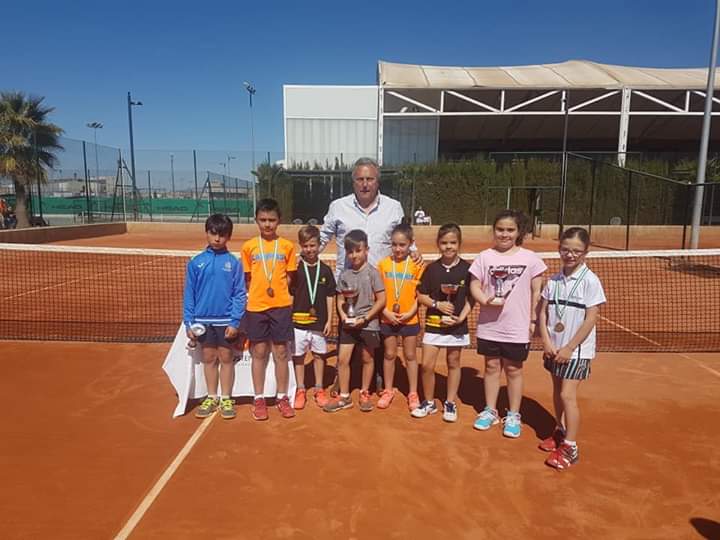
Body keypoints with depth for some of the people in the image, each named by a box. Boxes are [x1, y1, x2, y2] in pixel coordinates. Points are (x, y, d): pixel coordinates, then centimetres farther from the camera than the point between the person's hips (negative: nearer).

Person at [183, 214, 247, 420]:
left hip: (226, 321, -2)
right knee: (209, 359, 14)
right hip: (203, 320, 2)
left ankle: (226, 399, 22)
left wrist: (235, 322, -12)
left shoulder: (234, 262, -6)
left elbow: (240, 294, -5)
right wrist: (189, 322, -1)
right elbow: (189, 294, 3)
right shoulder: (196, 262, 0)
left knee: (226, 359, 9)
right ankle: (211, 398, 27)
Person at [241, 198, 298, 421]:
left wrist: (277, 289, -5)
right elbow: (247, 278, 8)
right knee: (259, 353, 8)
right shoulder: (249, 246, 2)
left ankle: (282, 398, 20)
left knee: (281, 352, 7)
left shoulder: (287, 246, 2)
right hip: (256, 307, 0)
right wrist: (260, 292, -1)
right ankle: (259, 399, 20)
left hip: (281, 306, 0)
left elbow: (290, 277, 6)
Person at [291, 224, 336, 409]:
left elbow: (329, 297, 5)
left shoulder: (325, 270, 1)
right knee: (298, 356, 8)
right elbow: (290, 295, 0)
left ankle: (319, 389, 26)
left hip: (319, 322, 1)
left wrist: (329, 320, 2)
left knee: (319, 355, 12)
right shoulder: (296, 269, -4)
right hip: (299, 321, -1)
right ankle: (300, 390, 21)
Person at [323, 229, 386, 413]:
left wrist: (364, 318, -14)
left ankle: (364, 393, 28)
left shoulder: (372, 273, -10)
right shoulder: (344, 274, 2)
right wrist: (343, 314, -12)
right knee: (342, 359, 3)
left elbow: (381, 300, -11)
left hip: (368, 323, -3)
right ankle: (344, 396, 17)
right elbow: (340, 299, 7)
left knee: (367, 359, 11)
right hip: (348, 323, 3)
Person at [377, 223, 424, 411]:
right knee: (389, 355, 13)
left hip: (409, 319, -1)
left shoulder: (416, 265, -6)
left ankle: (413, 393, 23)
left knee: (410, 356, 11)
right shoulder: (383, 264, -2)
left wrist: (410, 313, -14)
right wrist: (386, 312, -11)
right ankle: (388, 391, 28)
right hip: (388, 319, 1)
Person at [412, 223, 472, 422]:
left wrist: (462, 317, -13)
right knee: (427, 365, 1)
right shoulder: (432, 268, -2)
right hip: (433, 324, 1)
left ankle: (450, 403, 28)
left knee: (453, 364, 12)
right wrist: (437, 304, -14)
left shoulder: (466, 269, -5)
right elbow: (421, 296, 2)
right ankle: (429, 402, 21)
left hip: (457, 326, -1)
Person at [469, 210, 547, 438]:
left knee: (513, 369, 11)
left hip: (517, 328, -1)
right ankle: (490, 411, 30)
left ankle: (513, 415, 27)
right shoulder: (485, 257, -2)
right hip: (489, 326, 1)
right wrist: (486, 300, -20)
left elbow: (536, 292, 0)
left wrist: (534, 320, -2)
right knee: (492, 367, 14)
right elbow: (475, 285, 0)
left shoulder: (530, 258, -4)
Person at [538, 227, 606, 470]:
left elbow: (591, 319, -15)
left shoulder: (590, 281, -13)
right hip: (553, 347, 5)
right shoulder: (553, 280, 2)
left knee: (568, 395, -6)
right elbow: (543, 312, 4)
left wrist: (569, 348, -15)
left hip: (576, 349, -5)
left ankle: (570, 448, 5)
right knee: (557, 391, 17)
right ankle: (560, 431, 35)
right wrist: (546, 342, -7)